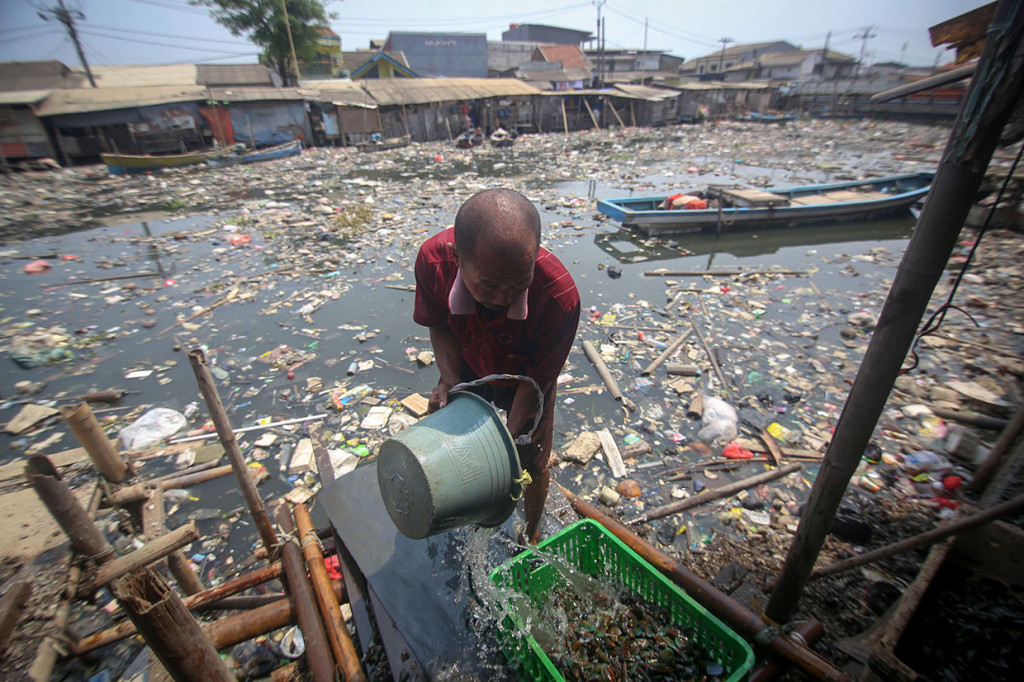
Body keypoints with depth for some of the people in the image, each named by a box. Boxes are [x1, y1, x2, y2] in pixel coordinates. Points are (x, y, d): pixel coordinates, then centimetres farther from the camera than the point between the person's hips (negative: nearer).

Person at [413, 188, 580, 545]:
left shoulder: (560, 297, -42)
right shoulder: (433, 259, -34)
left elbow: (536, 380, -26)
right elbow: (440, 327, -14)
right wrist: (449, 380, -29)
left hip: (525, 376, -2)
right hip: (471, 367, 3)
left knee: (532, 464, 11)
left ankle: (531, 532, 45)